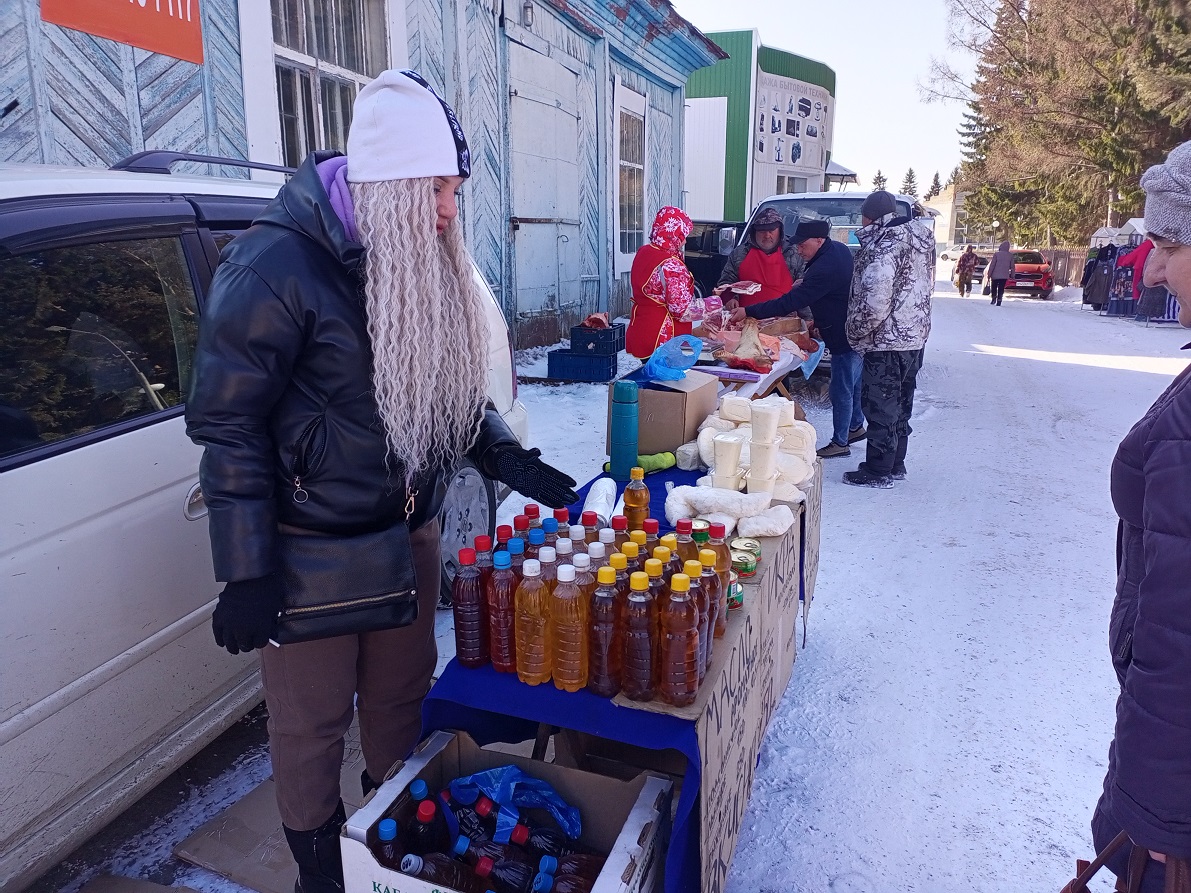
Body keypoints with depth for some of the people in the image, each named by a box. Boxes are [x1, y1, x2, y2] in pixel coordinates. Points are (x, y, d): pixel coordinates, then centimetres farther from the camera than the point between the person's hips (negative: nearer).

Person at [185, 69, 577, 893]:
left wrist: (506, 457, -2)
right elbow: (227, 424, -16)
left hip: (411, 532, 6)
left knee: (401, 698, 19)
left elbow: (450, 384, 13)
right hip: (312, 547, -6)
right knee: (313, 720, 10)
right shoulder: (275, 265, -18)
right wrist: (247, 572, -16)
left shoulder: (424, 263, 3)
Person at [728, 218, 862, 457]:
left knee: (841, 390, -1)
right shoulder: (838, 249, 3)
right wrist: (804, 284, 5)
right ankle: (856, 426, 39)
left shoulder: (824, 269, -30)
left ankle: (840, 442, 9)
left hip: (845, 338, -11)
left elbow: (790, 302, -31)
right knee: (853, 383, 23)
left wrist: (748, 312, -28)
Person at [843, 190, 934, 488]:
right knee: (900, 405, 17)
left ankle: (878, 472, 6)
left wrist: (857, 330, -10)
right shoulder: (919, 238, 12)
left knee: (880, 407, -1)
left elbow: (875, 297, -26)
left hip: (888, 340, -10)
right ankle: (895, 464, 28)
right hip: (915, 335, 10)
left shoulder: (885, 244, -18)